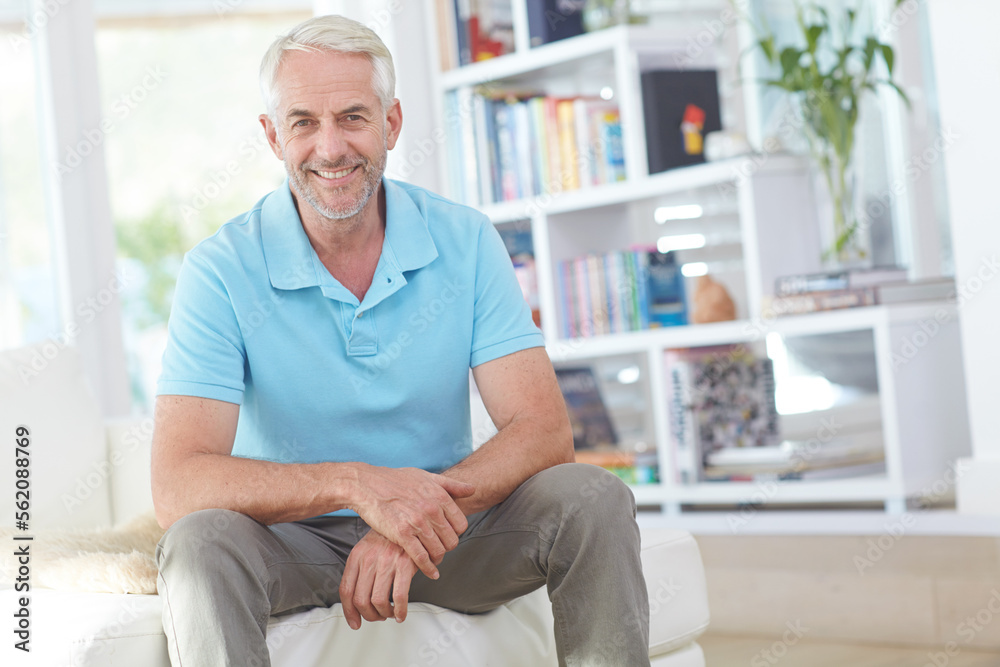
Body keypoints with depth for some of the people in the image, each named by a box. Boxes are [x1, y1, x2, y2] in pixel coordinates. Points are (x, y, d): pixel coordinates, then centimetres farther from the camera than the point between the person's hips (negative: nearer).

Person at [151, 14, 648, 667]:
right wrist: (355, 484, -36)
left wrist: (412, 522, -30)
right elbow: (177, 485, -21)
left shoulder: (467, 242, -5)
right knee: (201, 540, -33)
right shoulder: (221, 271, -12)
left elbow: (544, 430, -12)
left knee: (592, 497, -22)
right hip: (296, 541, -2)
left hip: (443, 537, 2)